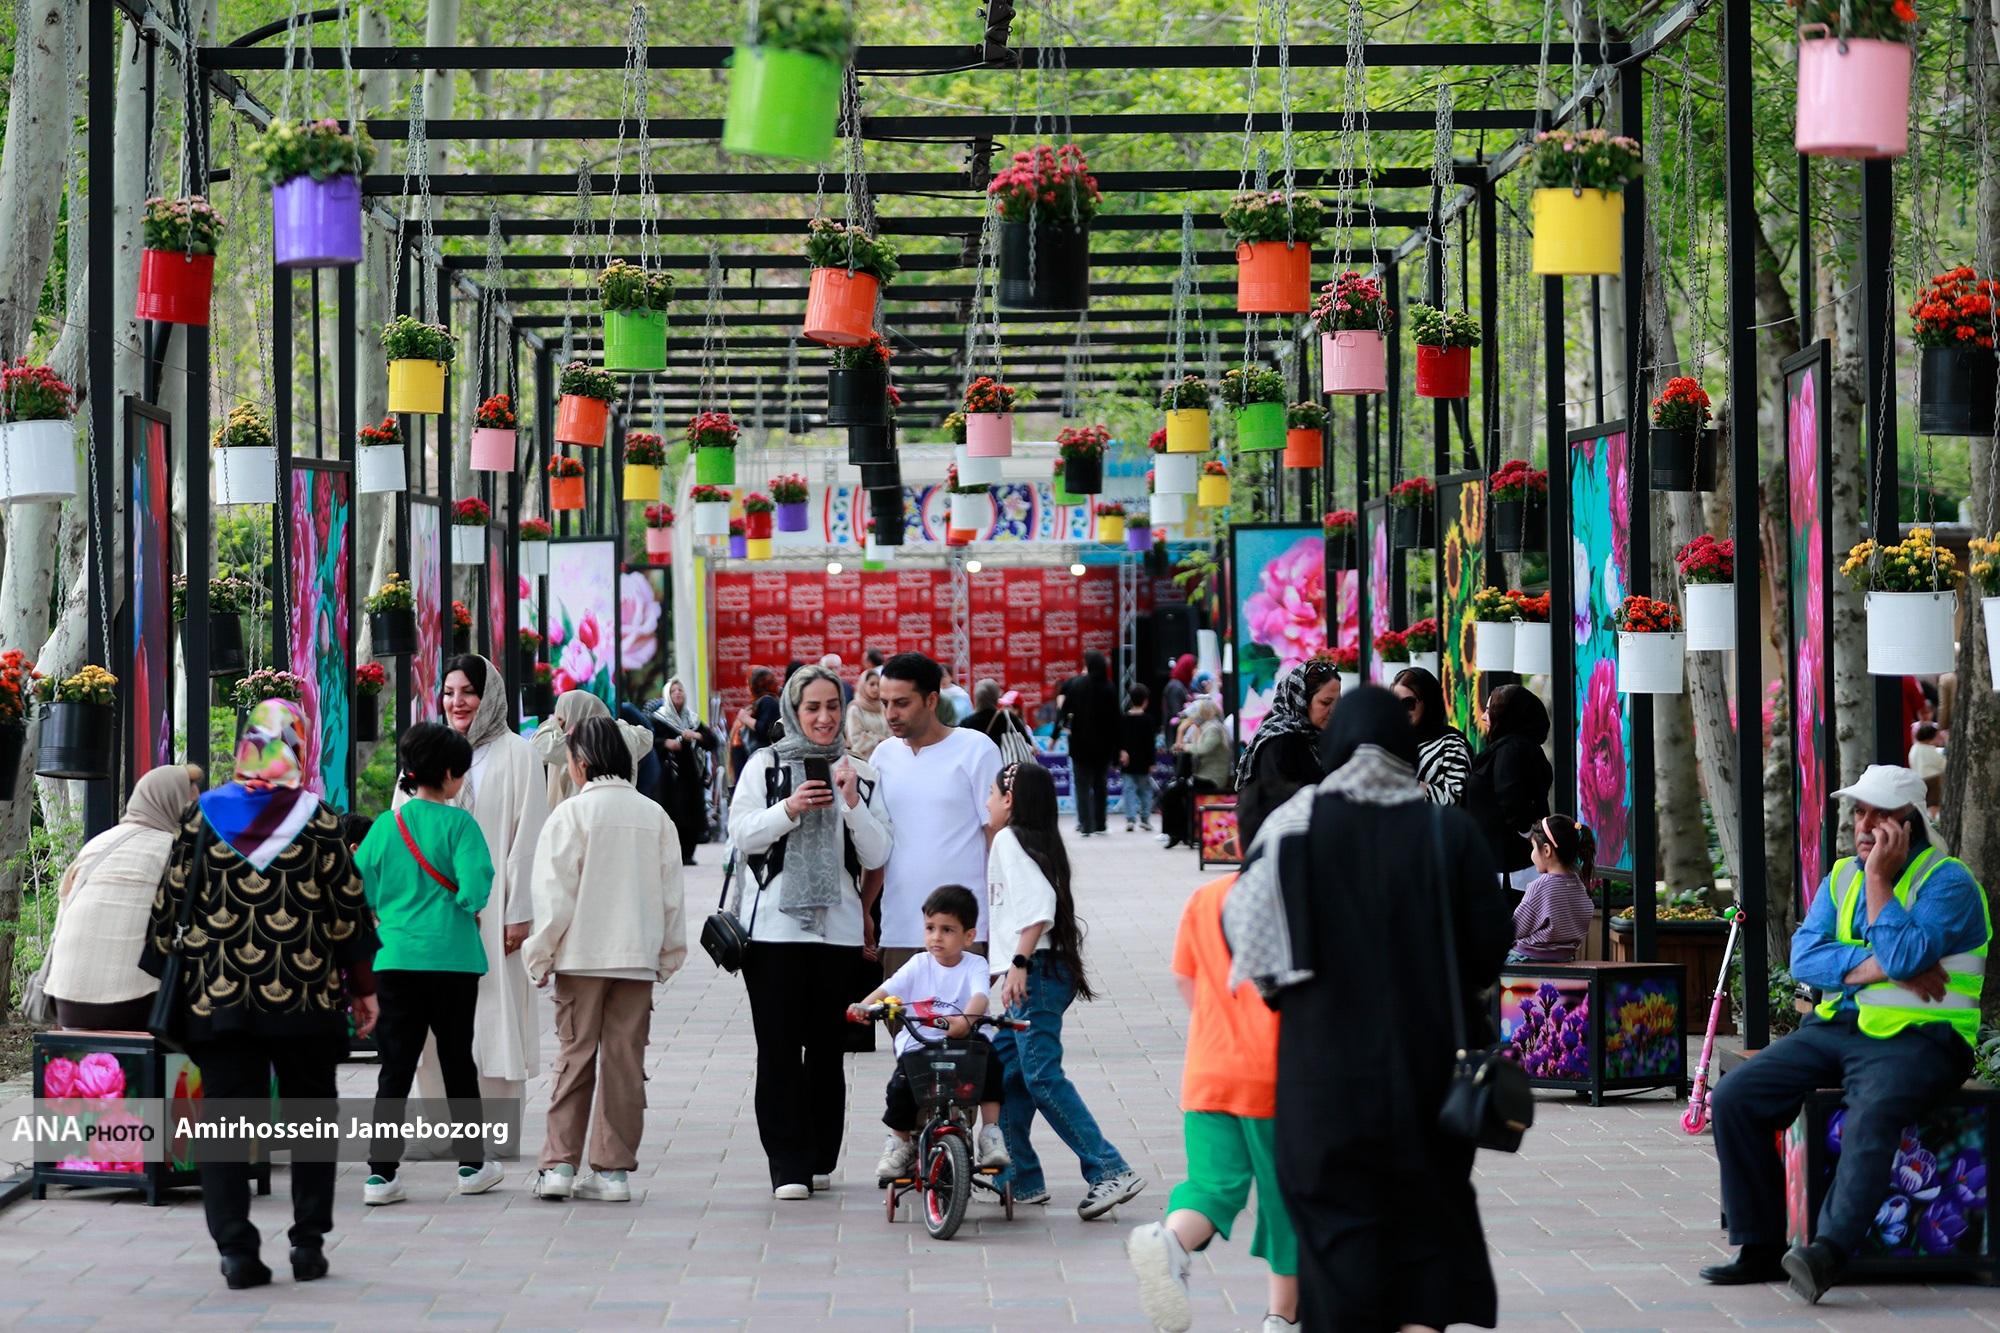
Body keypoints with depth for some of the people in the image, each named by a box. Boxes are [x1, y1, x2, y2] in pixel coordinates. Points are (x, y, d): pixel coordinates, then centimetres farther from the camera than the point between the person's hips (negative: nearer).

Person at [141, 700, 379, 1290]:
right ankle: (308, 1244, 13)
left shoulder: (200, 817, 2)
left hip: (215, 998, 1)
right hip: (307, 997, -1)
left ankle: (235, 1249, -4)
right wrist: (362, 989, 9)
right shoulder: (320, 822, -2)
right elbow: (349, 909, 0)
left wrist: (163, 973, 14)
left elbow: (170, 903, 4)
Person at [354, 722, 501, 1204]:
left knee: (395, 1066, 4)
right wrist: (468, 909, 5)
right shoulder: (459, 824, -8)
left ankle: (380, 1173, -3)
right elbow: (476, 888, -17)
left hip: (395, 960, 2)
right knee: (457, 1061, 12)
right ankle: (472, 1165, 23)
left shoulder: (385, 826, 2)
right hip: (452, 959, -2)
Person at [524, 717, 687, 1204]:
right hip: (638, 957, 3)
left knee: (575, 1056, 3)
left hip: (582, 956, -3)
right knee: (625, 1060, 5)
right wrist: (669, 954, 18)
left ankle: (559, 1163, -1)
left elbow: (555, 892, -9)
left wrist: (541, 955, -1)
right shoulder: (654, 816, 5)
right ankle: (614, 1168, 5)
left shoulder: (572, 813, -8)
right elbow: (671, 894, 9)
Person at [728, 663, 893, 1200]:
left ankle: (819, 1160, 14)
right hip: (773, 927, -2)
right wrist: (788, 810, -16)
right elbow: (741, 834, -2)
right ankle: (788, 1165, -2)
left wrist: (852, 805, -11)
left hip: (839, 929, 2)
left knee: (827, 1049, 5)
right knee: (779, 1049, -5)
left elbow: (877, 857, 4)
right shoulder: (765, 765, 5)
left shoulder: (861, 774, 9)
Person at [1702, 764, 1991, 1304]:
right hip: (1835, 1029, 7)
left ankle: (1829, 1250, -45)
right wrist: (1885, 967, -13)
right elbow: (1804, 957, 0)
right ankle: (1761, 1248, -7)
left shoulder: (1947, 882, -5)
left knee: (1873, 1113, -38)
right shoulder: (1841, 877, 15)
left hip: (1916, 1037, -7)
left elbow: (1902, 955, -21)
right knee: (1733, 1098, -9)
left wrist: (1877, 879, -13)